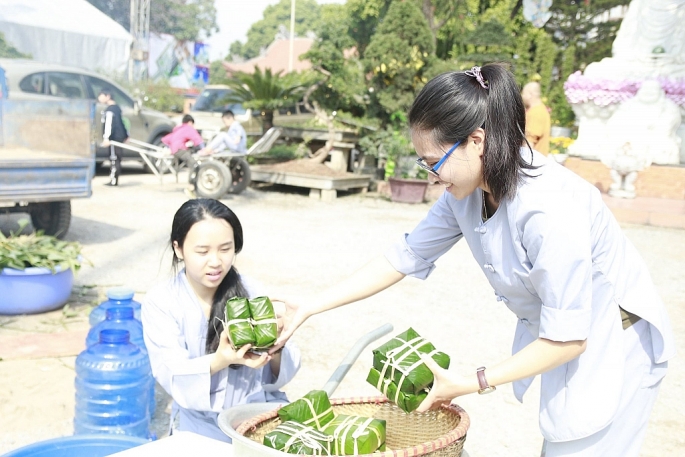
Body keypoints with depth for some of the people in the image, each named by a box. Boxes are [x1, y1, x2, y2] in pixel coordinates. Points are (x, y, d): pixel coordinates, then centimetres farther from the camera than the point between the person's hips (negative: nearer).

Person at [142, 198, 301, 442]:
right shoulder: (160, 302, -5)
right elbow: (172, 377, -14)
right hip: (201, 423, -2)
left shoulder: (251, 291, 0)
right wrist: (220, 361, -32)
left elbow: (280, 374, -2)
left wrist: (275, 351, -24)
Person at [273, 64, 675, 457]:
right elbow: (407, 256, -3)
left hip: (612, 344, -7)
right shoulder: (467, 190, -11)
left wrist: (470, 384, -23)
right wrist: (310, 307, -4)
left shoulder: (550, 209, -35)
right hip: (556, 333, 7)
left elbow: (568, 337, -28)